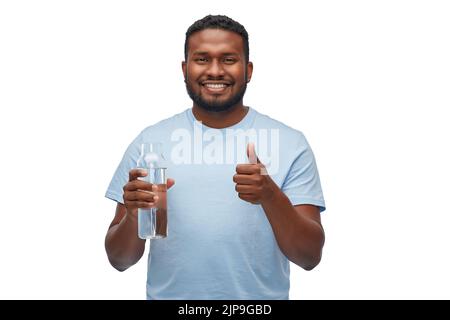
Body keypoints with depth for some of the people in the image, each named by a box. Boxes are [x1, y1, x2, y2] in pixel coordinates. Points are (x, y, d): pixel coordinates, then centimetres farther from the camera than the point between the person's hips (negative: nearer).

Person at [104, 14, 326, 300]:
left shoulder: (291, 143, -7)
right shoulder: (148, 143, -4)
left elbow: (310, 257, -12)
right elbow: (120, 260, -3)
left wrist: (271, 195, -28)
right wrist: (133, 215, -23)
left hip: (259, 299, 0)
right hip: (169, 294, 1)